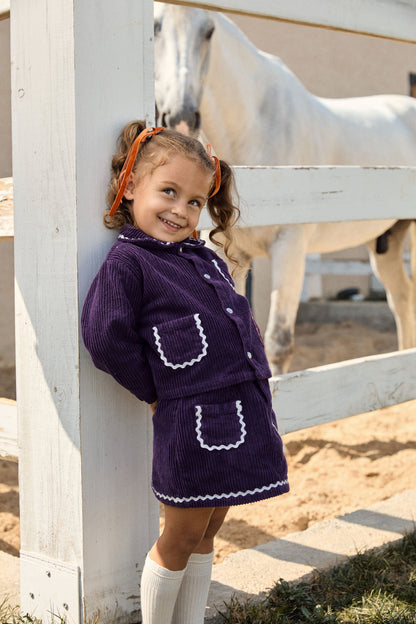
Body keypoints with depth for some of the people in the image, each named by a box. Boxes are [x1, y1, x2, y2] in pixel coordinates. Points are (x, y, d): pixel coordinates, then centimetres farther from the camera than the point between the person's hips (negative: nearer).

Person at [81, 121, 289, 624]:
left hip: (246, 412, 7)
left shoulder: (207, 260, 15)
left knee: (207, 535, 17)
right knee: (180, 539, 5)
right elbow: (105, 337, -17)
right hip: (191, 422, -7)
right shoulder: (126, 262, -7)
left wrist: (254, 375, 12)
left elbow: (241, 325, 25)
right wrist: (155, 392, -8)